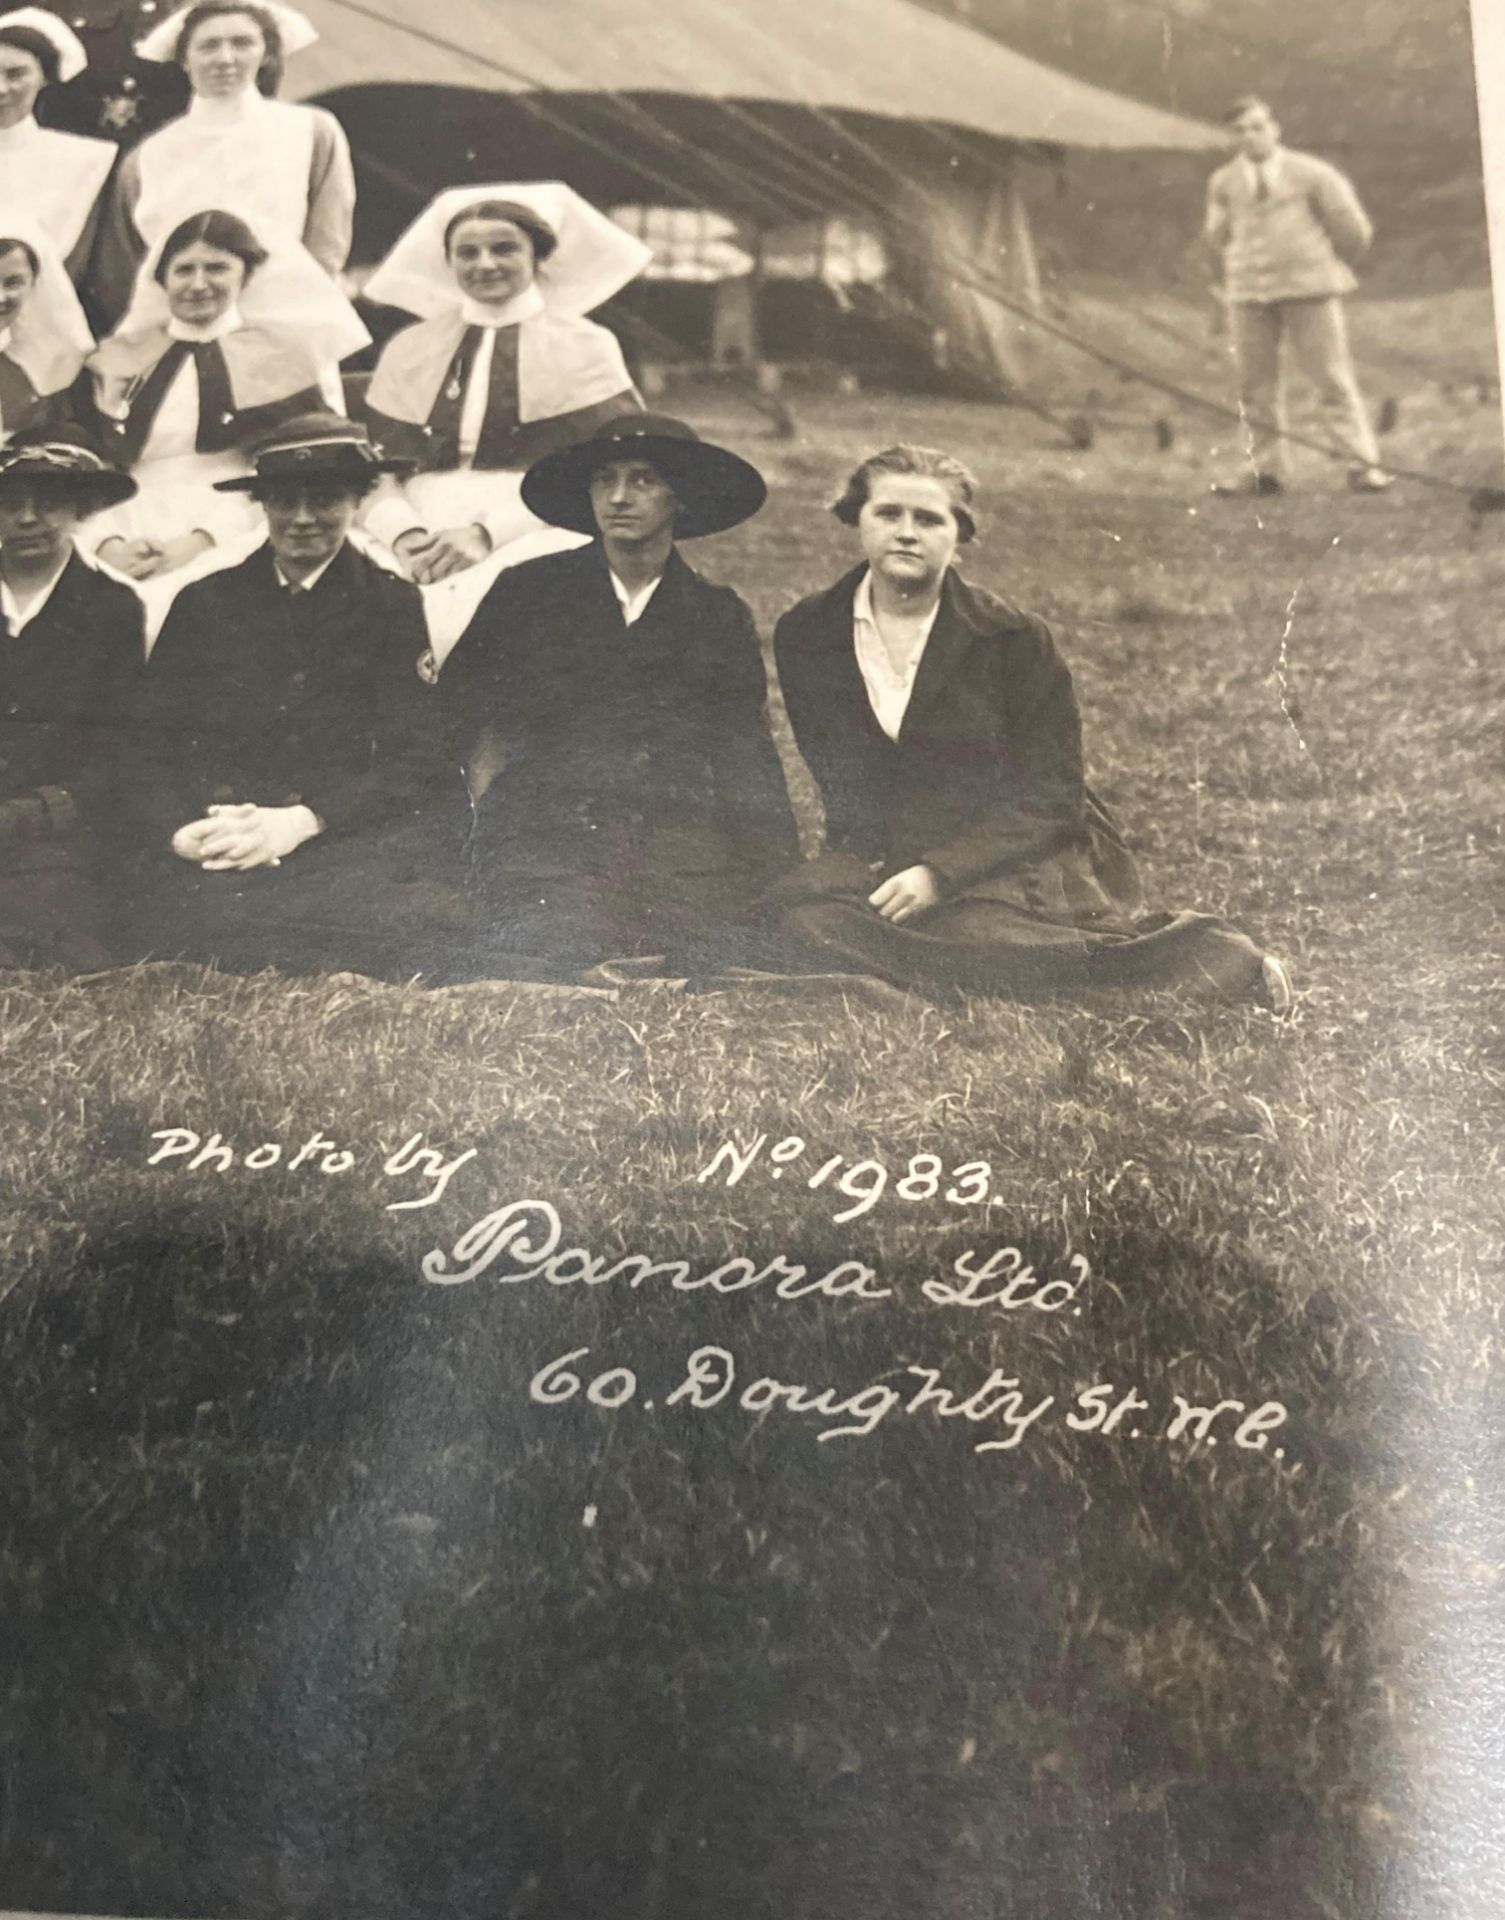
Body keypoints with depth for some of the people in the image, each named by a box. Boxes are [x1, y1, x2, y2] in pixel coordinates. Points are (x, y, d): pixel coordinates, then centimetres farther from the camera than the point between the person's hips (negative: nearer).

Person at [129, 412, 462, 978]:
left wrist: (301, 822, -13)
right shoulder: (203, 603, 17)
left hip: (345, 841, -1)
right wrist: (179, 832, -12)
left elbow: (415, 760, 2)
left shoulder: (393, 605, 12)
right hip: (206, 846, 1)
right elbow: (148, 746, 11)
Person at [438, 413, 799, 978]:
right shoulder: (528, 592, 17)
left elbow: (749, 763, 15)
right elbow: (461, 709, 20)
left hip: (683, 856, 2)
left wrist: (782, 884, 0)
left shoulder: (721, 618, 19)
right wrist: (494, 808, 2)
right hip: (543, 842, -2)